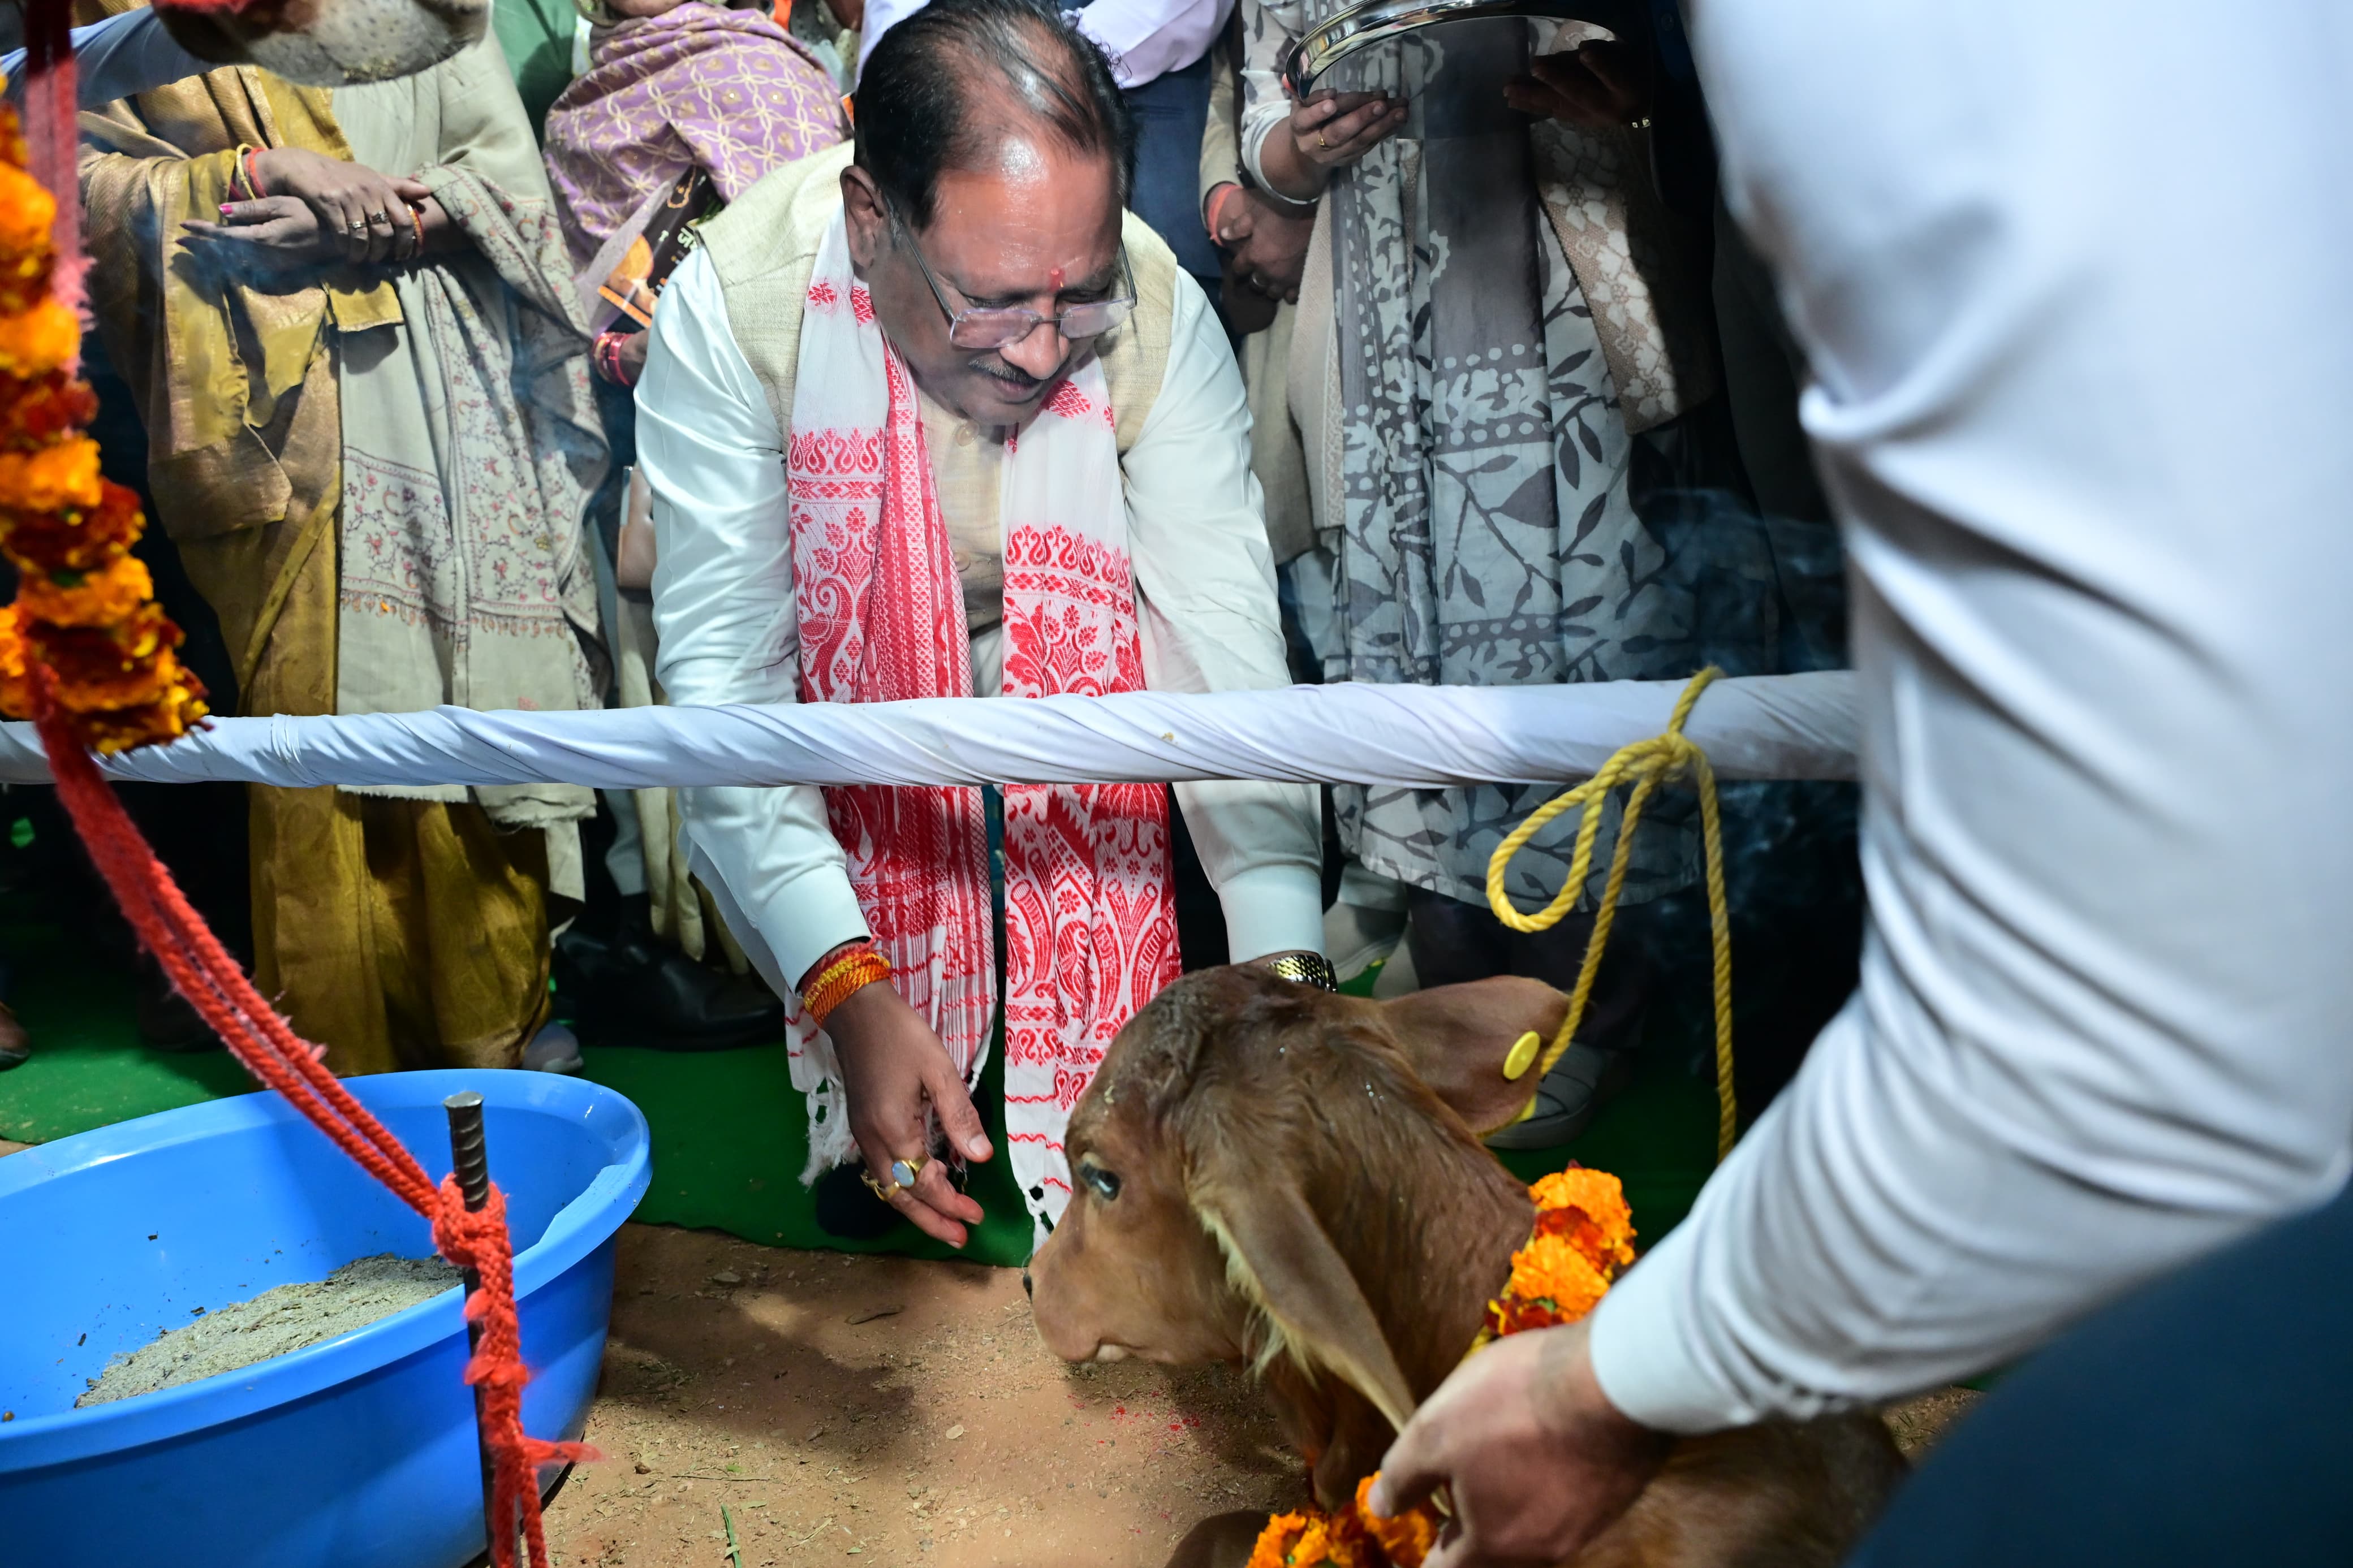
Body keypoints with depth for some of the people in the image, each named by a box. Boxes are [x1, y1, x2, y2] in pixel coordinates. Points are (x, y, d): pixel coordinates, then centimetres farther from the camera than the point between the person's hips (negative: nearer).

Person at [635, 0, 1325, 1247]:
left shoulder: (1159, 314, -27)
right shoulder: (737, 303, -30)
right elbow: (726, 674, -30)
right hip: (851, 690, 0)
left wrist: (1285, 964, -37)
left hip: (1070, 683, 0)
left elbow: (1227, 646, -26)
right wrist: (847, 990, -39)